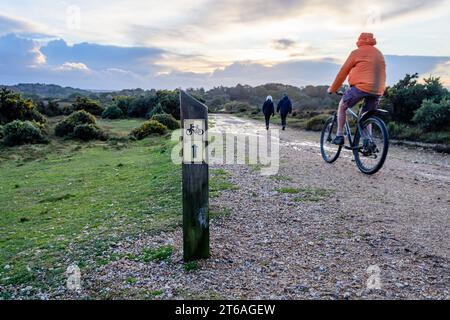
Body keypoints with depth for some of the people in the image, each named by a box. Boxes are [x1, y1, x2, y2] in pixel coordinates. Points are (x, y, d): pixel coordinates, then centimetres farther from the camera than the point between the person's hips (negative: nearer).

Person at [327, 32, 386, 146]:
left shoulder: (357, 53, 4)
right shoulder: (379, 54, 23)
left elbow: (343, 72, 5)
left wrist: (332, 89, 15)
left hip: (361, 86, -6)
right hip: (378, 91, 6)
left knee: (342, 106, 15)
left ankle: (339, 136, 11)